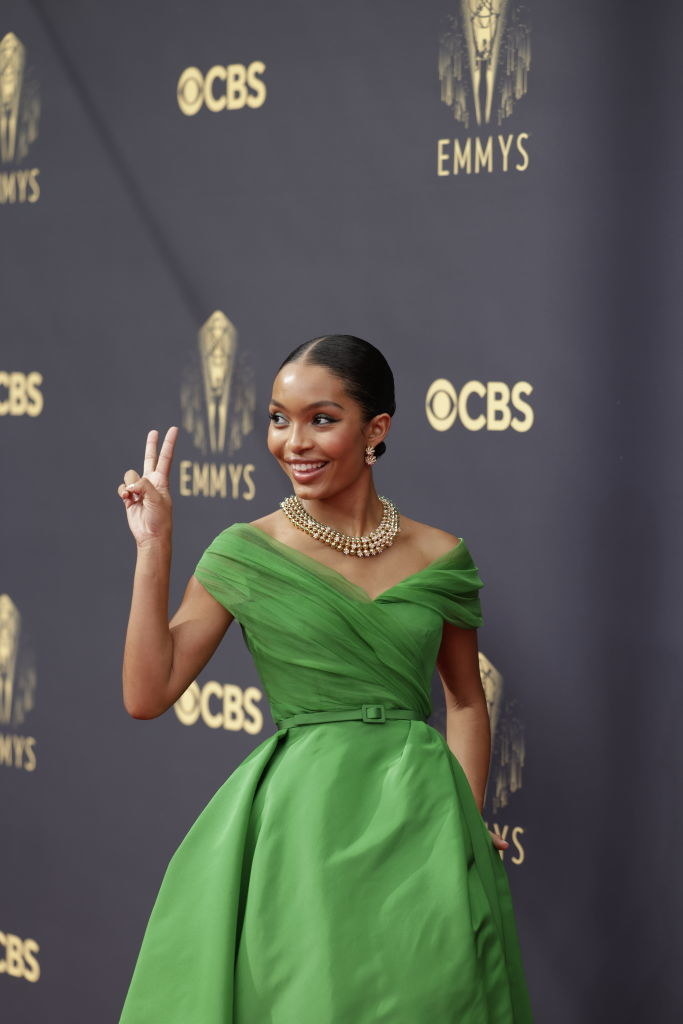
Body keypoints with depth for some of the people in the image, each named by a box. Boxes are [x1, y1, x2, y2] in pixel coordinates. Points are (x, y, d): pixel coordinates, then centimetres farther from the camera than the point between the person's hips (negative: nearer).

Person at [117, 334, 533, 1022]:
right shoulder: (246, 553, 0)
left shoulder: (440, 558, 4)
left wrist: (468, 818, 1)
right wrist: (154, 549, -6)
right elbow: (147, 695, -2)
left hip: (420, 823, 2)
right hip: (301, 829, -2)